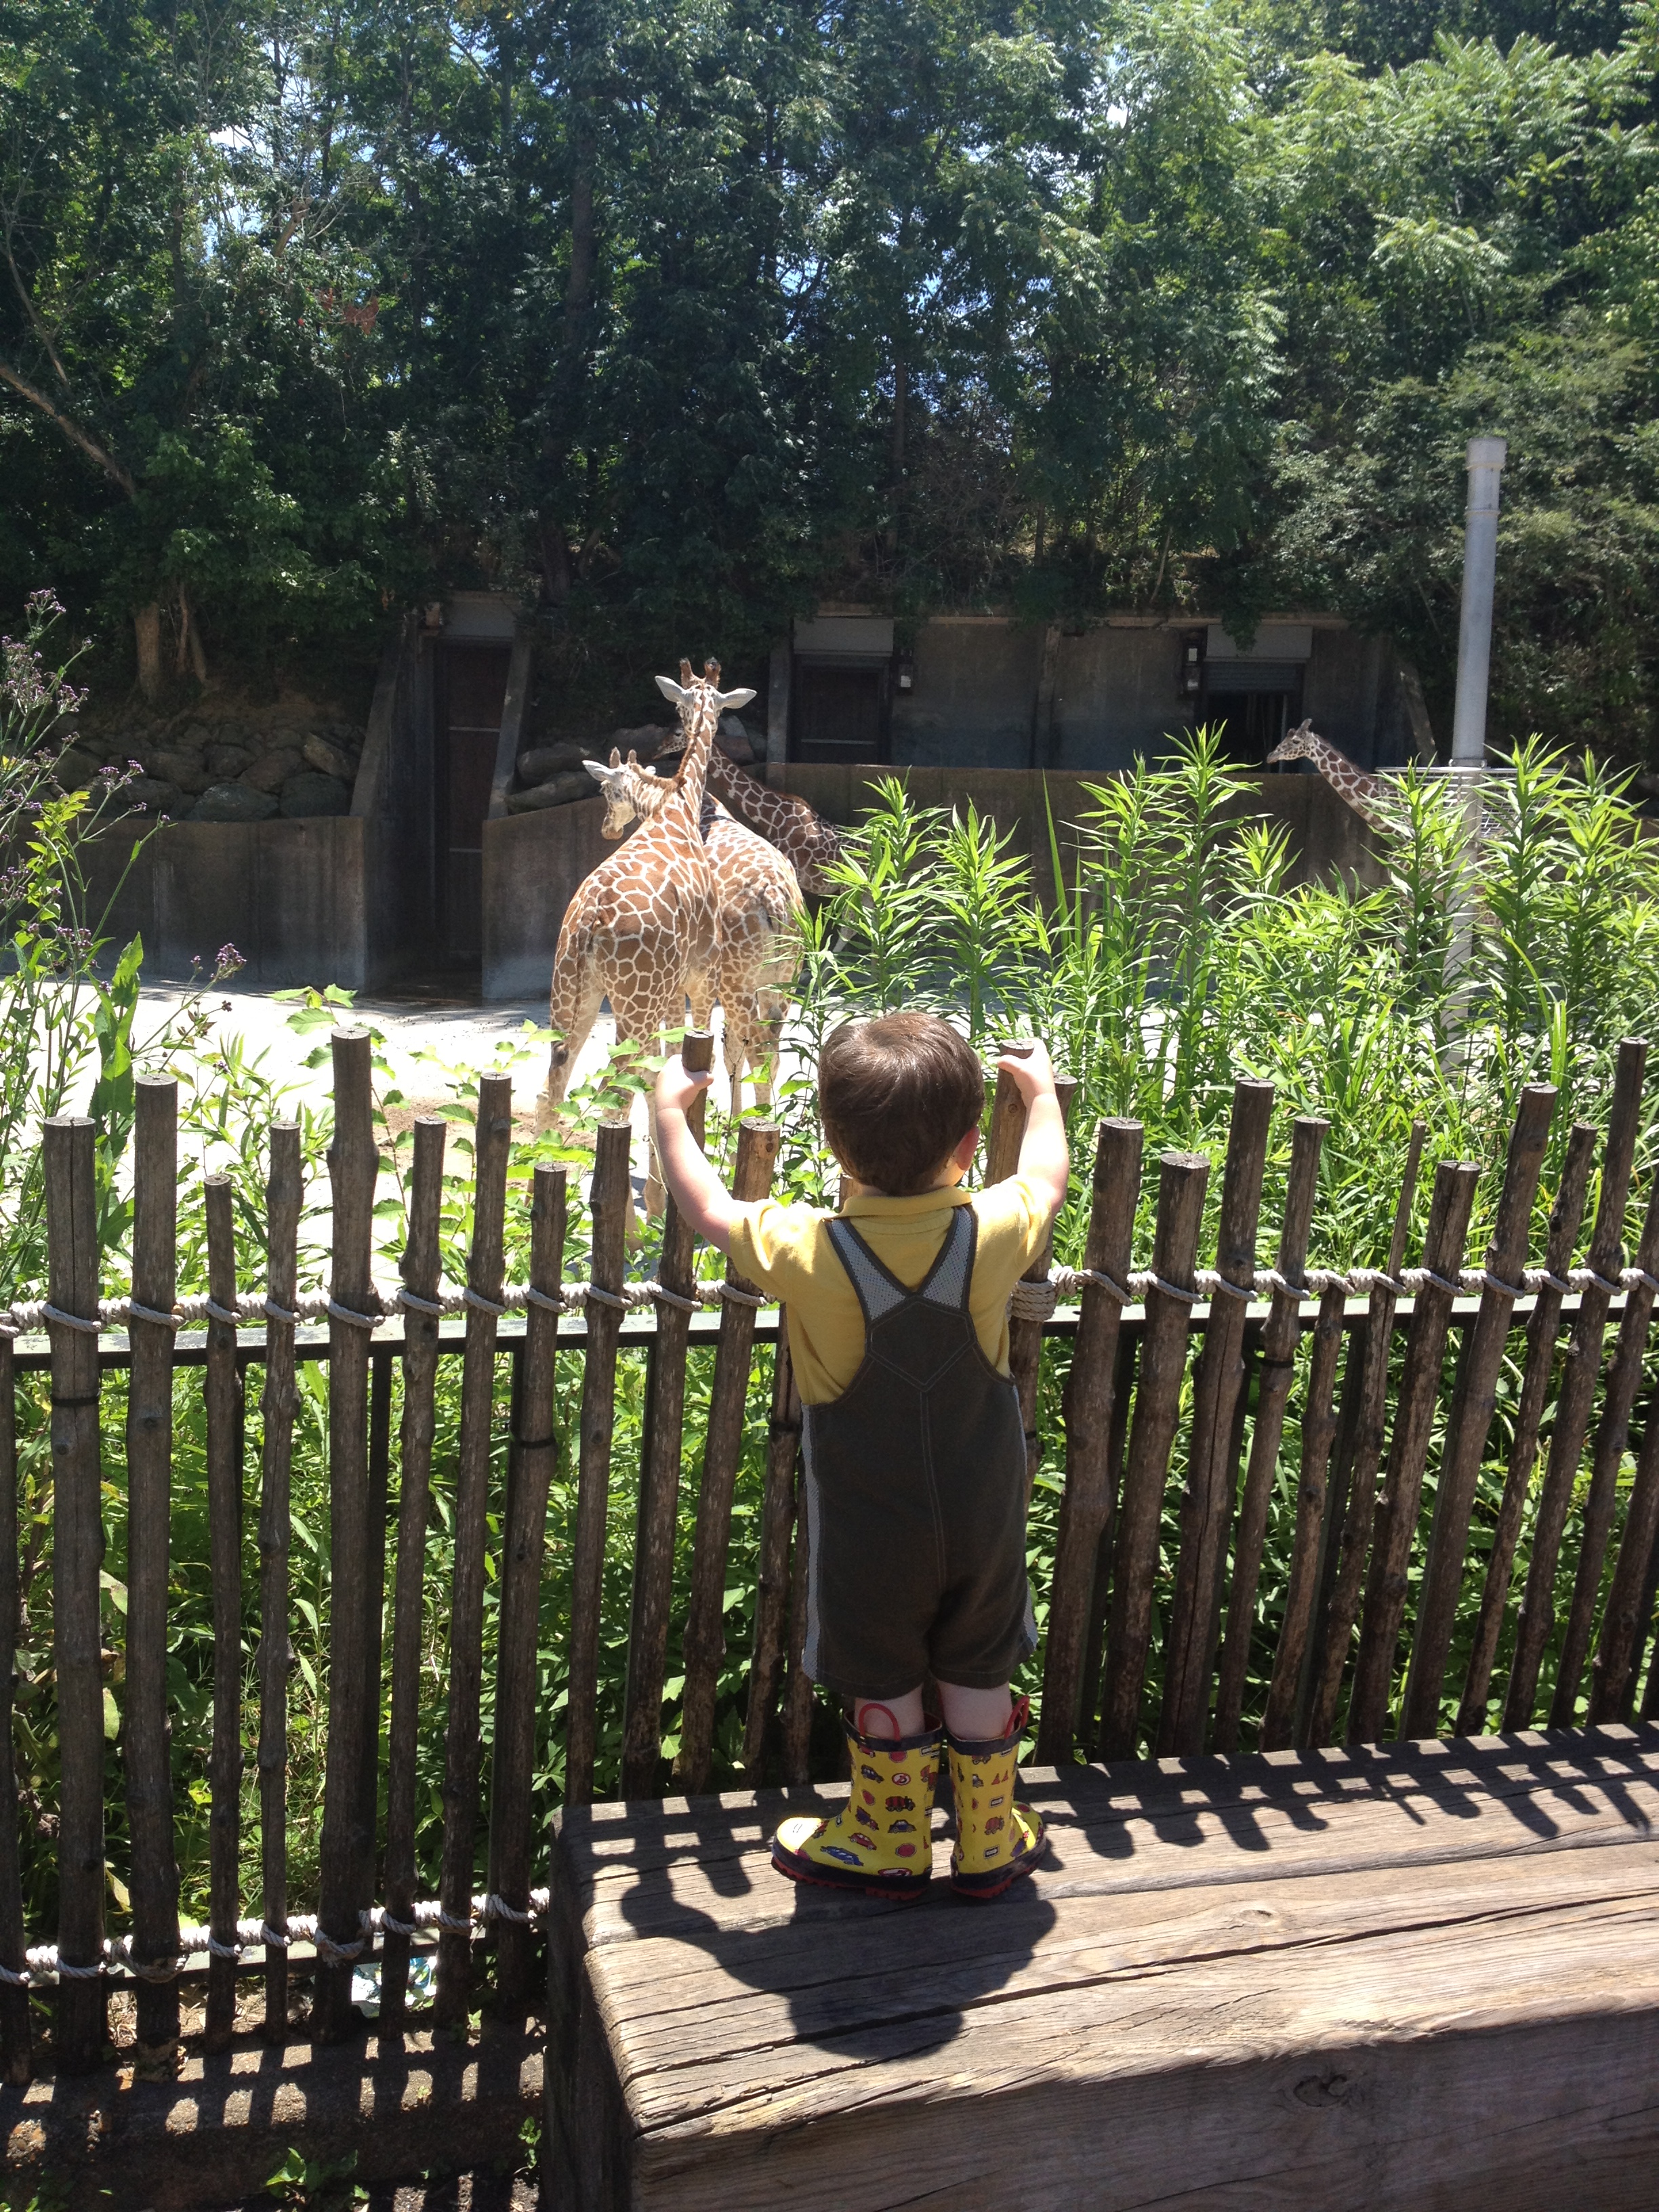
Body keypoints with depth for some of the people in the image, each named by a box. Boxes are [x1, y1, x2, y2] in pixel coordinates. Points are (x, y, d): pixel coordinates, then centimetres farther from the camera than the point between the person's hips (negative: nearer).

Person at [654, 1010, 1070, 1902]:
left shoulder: (808, 1250, -22)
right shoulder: (994, 1232, -16)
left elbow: (706, 1209, -5)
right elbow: (1047, 1174, 7)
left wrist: (669, 1110, 11)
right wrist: (1041, 1091, 25)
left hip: (868, 1526, -2)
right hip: (983, 1516, 2)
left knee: (881, 1685, 16)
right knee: (978, 1676, 19)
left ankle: (889, 1842, 33)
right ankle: (987, 1841, 34)